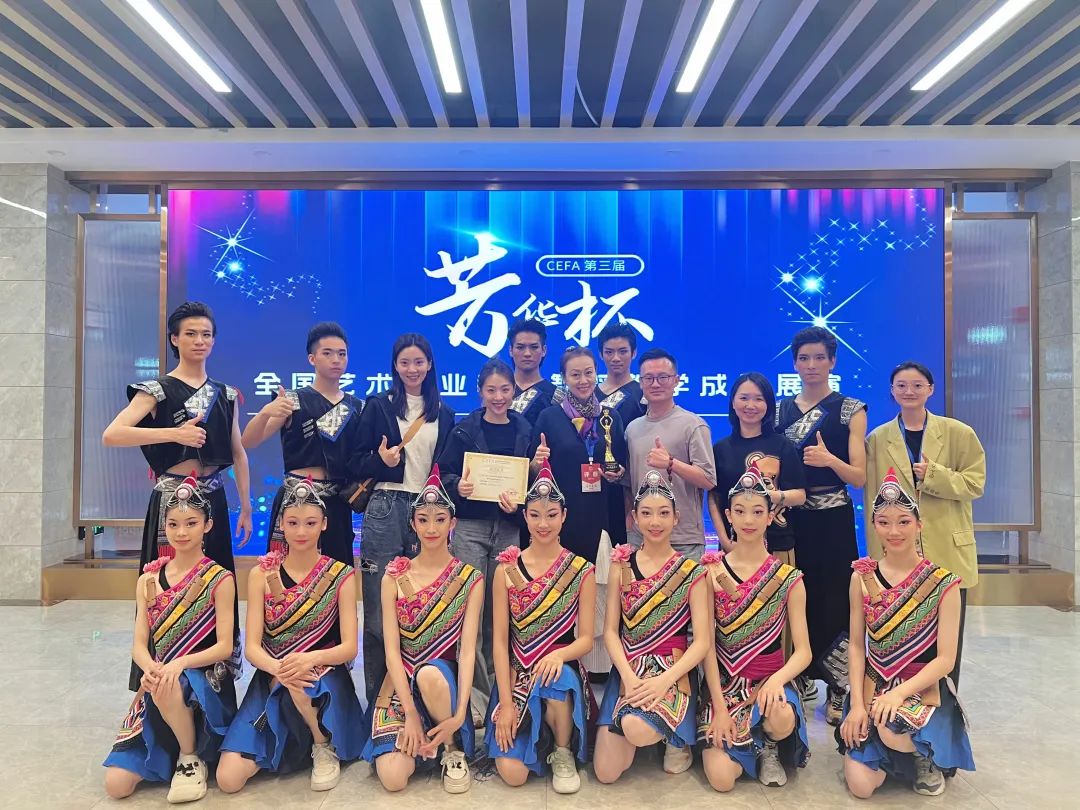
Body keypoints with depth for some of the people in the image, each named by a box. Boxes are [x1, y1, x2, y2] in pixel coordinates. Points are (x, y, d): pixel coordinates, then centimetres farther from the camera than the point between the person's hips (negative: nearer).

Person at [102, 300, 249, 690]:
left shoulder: (226, 394, 11)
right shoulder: (158, 390, -3)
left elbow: (238, 453, 12)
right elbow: (111, 435, -16)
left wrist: (246, 508, 9)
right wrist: (175, 432, -23)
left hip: (213, 500, 4)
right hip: (171, 498, -4)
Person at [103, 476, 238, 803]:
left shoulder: (220, 579, -6)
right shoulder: (148, 579, 7)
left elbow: (224, 647, -9)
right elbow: (139, 644, 2)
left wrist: (180, 664, -25)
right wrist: (150, 668, -20)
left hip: (205, 682, -3)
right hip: (156, 686, 4)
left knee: (169, 687, -39)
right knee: (117, 784, -11)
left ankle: (192, 757, -10)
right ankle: (173, 750, 20)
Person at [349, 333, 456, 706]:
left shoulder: (443, 413, 14)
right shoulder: (378, 406, 5)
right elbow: (355, 465, 4)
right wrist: (380, 460, -15)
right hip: (386, 510, -2)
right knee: (379, 602, -1)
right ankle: (377, 692, 11)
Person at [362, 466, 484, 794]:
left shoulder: (470, 580, -4)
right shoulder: (394, 577, -1)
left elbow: (467, 648, -10)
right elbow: (392, 648, -7)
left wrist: (459, 714, -23)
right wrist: (411, 713, -16)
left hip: (444, 677, -1)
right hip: (402, 679, 1)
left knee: (430, 674, -37)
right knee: (393, 777, -20)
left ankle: (453, 749, -8)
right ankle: (423, 739, 15)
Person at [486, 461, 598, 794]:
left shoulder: (582, 571, -3)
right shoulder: (506, 569, -2)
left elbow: (585, 638, -4)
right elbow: (500, 639, -4)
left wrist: (558, 655, -27)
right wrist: (505, 703, -11)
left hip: (560, 668, 0)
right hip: (517, 674, 1)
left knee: (556, 677, -38)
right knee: (512, 773, -16)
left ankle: (564, 753, -6)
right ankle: (537, 735, 21)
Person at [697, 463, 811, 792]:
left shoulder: (789, 579, -3)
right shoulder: (711, 571, -4)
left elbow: (803, 651, -6)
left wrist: (777, 679, -27)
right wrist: (720, 707, -14)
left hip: (770, 679, 1)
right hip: (723, 681, 0)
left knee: (782, 720, -34)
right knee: (722, 778, -18)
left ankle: (770, 746, 4)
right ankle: (753, 745, 17)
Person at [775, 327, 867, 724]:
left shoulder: (850, 410, 1)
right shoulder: (780, 410, 10)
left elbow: (860, 477, -5)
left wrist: (829, 460, -23)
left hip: (833, 520, -3)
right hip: (790, 518, 3)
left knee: (833, 602, -2)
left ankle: (837, 690, 11)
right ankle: (801, 678, 23)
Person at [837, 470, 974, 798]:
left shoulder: (943, 583, -9)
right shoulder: (862, 576, -2)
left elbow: (945, 660, -10)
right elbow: (856, 645, 1)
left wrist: (899, 693, -22)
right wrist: (857, 703, -8)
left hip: (923, 689, -2)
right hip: (873, 685, 2)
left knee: (892, 730, -34)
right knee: (861, 785, -12)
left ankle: (926, 756, 3)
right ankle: (893, 754, 23)